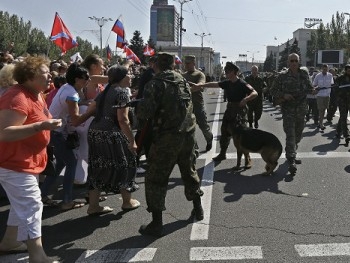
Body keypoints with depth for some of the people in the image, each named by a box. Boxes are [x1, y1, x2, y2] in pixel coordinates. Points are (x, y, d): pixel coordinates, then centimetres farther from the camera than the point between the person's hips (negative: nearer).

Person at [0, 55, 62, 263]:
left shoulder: (37, 95, 9)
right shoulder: (17, 98, -24)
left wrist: (48, 125, 9)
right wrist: (41, 126, -36)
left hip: (28, 161, 11)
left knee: (23, 205, 21)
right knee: (32, 207, -8)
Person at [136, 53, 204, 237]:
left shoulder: (156, 83, -10)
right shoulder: (183, 81, 10)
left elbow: (145, 112, -19)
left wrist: (139, 114, 4)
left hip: (167, 137, -6)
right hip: (188, 134, 6)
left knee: (156, 179, 3)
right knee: (190, 172, 24)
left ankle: (156, 224, 4)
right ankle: (198, 209, 36)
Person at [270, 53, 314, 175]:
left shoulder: (304, 74, 6)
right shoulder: (283, 76, -3)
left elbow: (310, 88, 16)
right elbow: (273, 90, 2)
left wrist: (312, 91, -8)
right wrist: (283, 95, -15)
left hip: (301, 109, 5)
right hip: (288, 109, -4)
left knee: (298, 135, 15)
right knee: (290, 135, -14)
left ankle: (291, 155, 35)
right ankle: (291, 161, -19)